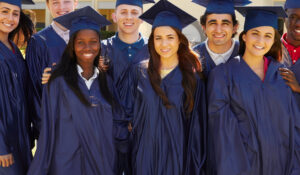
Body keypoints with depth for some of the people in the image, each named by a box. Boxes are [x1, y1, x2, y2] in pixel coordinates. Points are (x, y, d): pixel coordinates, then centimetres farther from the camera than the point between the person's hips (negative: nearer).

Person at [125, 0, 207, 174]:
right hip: (145, 154, 1)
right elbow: (132, 113, 6)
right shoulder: (139, 72, -1)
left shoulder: (192, 77, -5)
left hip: (177, 155, -1)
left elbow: (197, 125, -4)